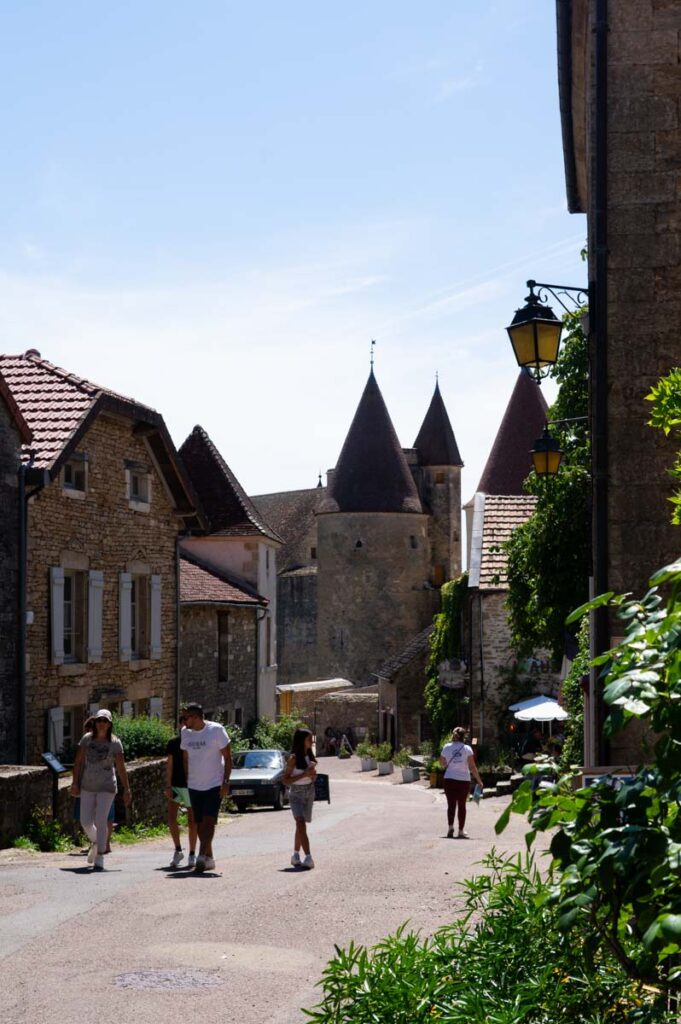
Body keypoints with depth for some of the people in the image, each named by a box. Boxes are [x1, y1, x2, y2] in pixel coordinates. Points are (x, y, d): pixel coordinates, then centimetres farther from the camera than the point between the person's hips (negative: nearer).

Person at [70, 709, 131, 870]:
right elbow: (78, 762, 4)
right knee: (86, 821, 4)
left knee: (101, 821, -8)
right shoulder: (87, 739, 2)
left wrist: (127, 789, -1)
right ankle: (95, 843, 36)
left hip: (106, 787, -3)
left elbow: (121, 768, -1)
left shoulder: (115, 743, -4)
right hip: (87, 786, 3)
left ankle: (100, 858, 1)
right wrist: (75, 783, -3)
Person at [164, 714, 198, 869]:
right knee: (171, 818, -9)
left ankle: (192, 854, 14)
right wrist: (168, 786, -6)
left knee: (192, 821, 3)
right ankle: (178, 850, 8)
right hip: (176, 785, 1)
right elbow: (169, 765, 2)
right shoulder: (173, 742, 3)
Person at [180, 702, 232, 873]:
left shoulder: (216, 730, -10)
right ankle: (209, 858, 14)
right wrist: (187, 781, 10)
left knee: (209, 821, -15)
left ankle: (202, 856, -21)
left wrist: (225, 782, -13)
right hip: (194, 786, 5)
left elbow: (228, 757, -6)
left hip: (214, 785, -5)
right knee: (199, 823, 6)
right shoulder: (185, 733, 5)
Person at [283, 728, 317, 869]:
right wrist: (304, 774, -21)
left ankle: (296, 856, 24)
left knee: (301, 825, 12)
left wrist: (313, 774, -6)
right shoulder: (294, 759, -12)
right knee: (301, 824, -18)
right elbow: (286, 780, -14)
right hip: (296, 794, -6)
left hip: (309, 792, 6)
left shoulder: (310, 757, 6)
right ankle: (308, 857, -26)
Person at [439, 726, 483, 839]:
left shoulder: (446, 747, 0)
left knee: (451, 804, 9)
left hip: (449, 779, 1)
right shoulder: (467, 749, -6)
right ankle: (461, 831, 11)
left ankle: (450, 827, -8)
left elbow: (442, 764, 8)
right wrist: (479, 780, -2)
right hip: (464, 780, -1)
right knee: (462, 805, 8)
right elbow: (472, 767, -8)